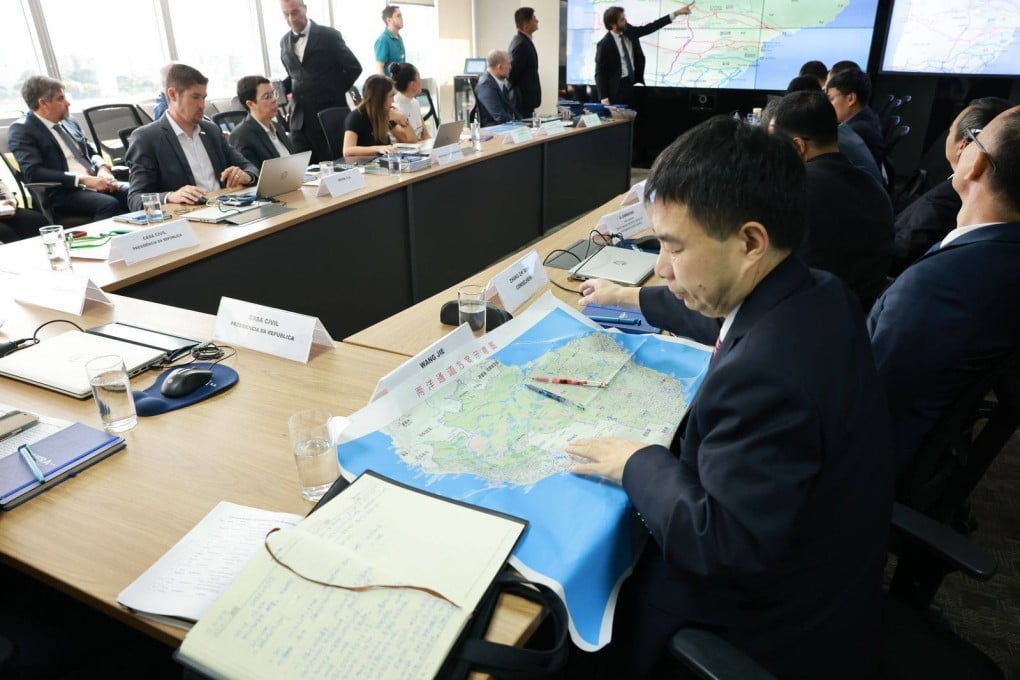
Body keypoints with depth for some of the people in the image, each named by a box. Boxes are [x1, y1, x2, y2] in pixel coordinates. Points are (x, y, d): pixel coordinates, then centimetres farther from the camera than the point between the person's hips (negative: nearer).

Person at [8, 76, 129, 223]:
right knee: (109, 204, -35)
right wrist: (83, 179, -20)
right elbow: (33, 172, -12)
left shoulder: (70, 122, 18)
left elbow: (92, 152, 25)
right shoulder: (21, 130, 0)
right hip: (62, 194, -6)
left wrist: (103, 168, -1)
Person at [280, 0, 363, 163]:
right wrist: (281, 87, 3)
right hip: (299, 118, 5)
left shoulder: (329, 35, -4)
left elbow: (354, 68, -1)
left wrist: (336, 92, -2)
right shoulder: (284, 42, 12)